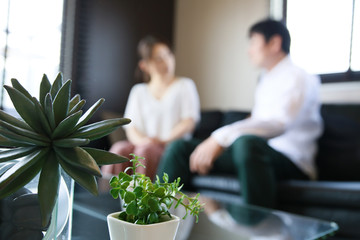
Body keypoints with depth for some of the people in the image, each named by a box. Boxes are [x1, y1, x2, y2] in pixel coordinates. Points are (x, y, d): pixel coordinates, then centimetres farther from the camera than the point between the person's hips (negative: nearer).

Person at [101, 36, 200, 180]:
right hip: (144, 144, 3)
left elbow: (190, 121, 1)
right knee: (119, 148, -30)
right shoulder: (139, 91, 20)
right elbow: (131, 126, 10)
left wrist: (164, 140, -13)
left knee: (146, 150, -35)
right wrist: (140, 139, -14)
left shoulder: (185, 85, 14)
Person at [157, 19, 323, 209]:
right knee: (180, 148, -4)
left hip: (292, 162, -8)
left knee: (246, 143, -42)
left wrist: (219, 138, -34)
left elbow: (277, 123, -25)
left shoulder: (298, 78, -5)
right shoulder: (265, 81, 22)